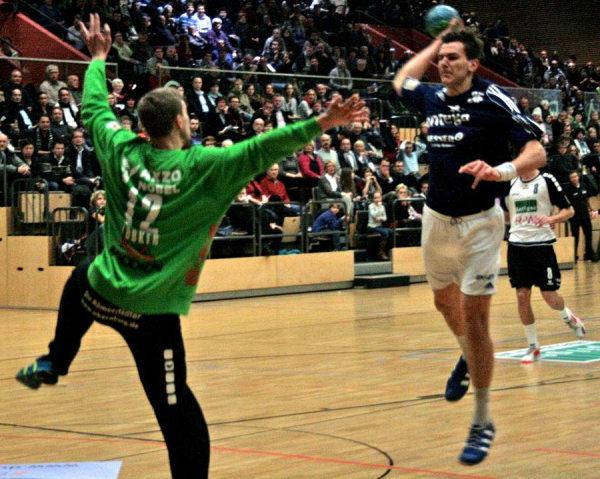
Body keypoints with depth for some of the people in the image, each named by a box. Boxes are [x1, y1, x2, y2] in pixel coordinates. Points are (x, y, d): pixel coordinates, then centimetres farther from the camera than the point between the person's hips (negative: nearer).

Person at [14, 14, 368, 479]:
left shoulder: (122, 150, -1)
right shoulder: (205, 166, -15)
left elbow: (95, 107, 16)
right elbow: (263, 148, -21)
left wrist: (98, 57, 31)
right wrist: (322, 123, -22)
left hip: (102, 292, 5)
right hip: (152, 311, -5)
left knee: (83, 276, 42)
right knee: (177, 411, -1)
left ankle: (51, 365, 53)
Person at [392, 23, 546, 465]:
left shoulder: (493, 100, -14)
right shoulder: (432, 98, 3)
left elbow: (537, 152, -18)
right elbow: (402, 81, 26)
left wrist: (500, 170, -37)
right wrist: (437, 41, 24)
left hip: (479, 221, -6)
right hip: (437, 217, 6)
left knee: (475, 318, -8)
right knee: (445, 302, 23)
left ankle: (484, 422, 2)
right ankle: (468, 358, 54)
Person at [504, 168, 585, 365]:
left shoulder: (547, 180, -4)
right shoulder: (510, 184, 9)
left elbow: (569, 210, -3)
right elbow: (505, 214, 22)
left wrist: (552, 218, -20)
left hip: (542, 244, -4)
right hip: (517, 244, 4)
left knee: (549, 296, -1)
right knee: (522, 296, 0)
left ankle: (568, 317, 33)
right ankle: (533, 347, 11)